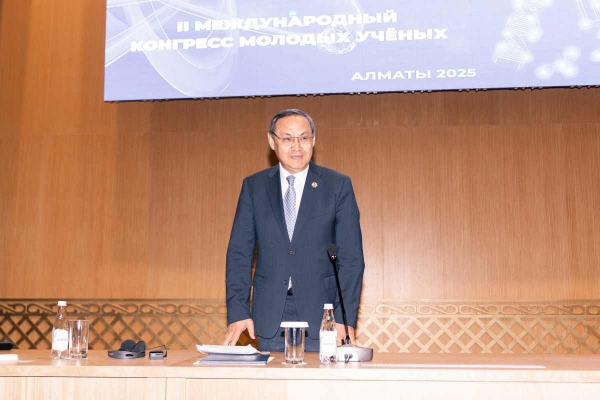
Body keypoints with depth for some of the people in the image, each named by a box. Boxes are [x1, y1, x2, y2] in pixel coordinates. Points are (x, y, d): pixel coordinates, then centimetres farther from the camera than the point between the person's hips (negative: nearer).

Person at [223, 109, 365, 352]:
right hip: (269, 320, 2)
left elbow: (351, 257, -2)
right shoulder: (253, 186, 6)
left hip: (321, 316, -1)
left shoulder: (338, 186, 0)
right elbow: (239, 252, 4)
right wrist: (237, 311, -6)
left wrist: (346, 317, -9)